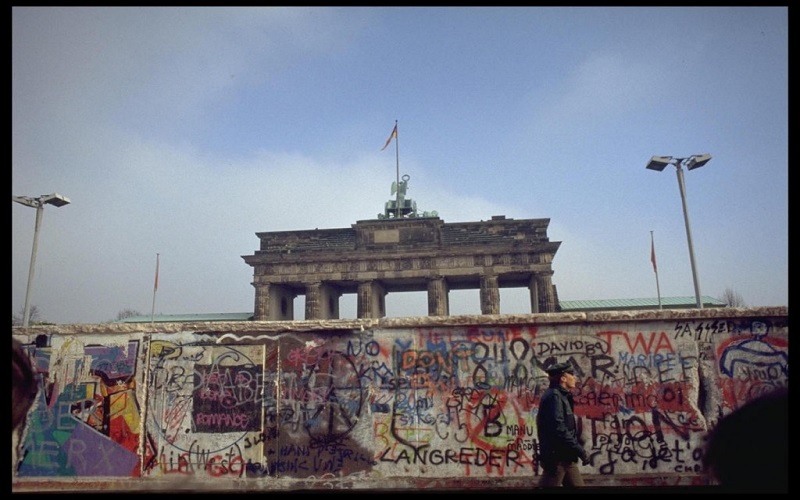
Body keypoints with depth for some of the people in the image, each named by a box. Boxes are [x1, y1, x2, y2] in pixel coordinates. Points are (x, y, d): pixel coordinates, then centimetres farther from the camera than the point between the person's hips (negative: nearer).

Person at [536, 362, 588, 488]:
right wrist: (580, 450, -19)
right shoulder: (554, 396, -17)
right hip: (556, 456, -10)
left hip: (565, 457, 10)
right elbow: (559, 429, -25)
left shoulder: (562, 396, 15)